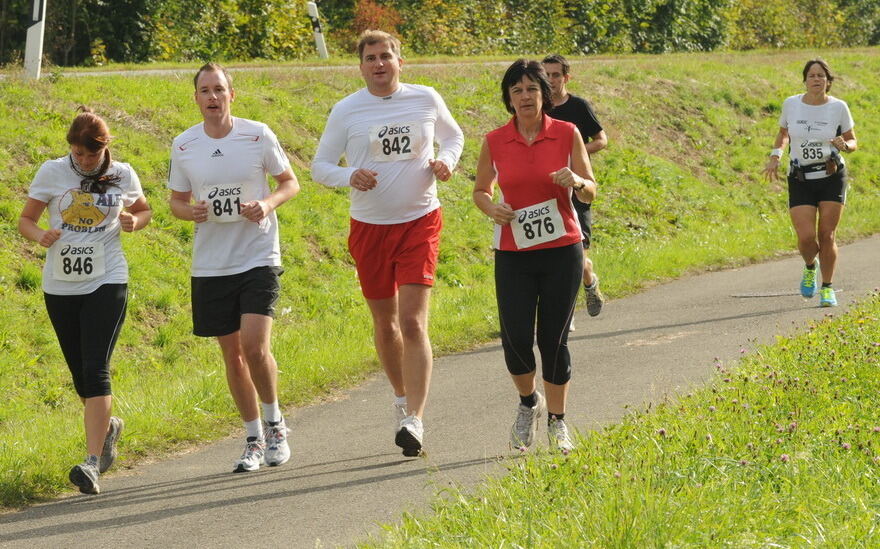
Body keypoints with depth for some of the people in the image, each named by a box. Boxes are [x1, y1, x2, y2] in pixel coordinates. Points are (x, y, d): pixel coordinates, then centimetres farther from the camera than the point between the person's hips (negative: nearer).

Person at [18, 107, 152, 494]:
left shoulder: (122, 175, 0)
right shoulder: (51, 173, -1)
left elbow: (144, 210, 17)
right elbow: (25, 220, 5)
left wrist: (134, 222, -6)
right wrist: (41, 237, -17)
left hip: (106, 283, -2)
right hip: (60, 285, 2)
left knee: (95, 370, -15)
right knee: (80, 374, 12)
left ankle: (92, 462, -20)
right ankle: (107, 426, 42)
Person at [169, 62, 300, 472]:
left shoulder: (258, 135, -4)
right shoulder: (183, 146, 2)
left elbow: (290, 182, 5)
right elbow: (177, 201, 13)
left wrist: (268, 203, -15)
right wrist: (189, 212, -11)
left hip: (258, 259, -3)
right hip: (210, 266, 3)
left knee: (255, 347, -16)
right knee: (232, 355, 7)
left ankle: (274, 423, 9)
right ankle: (254, 440, 21)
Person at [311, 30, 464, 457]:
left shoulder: (426, 100, 0)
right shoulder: (346, 111, -3)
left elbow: (453, 136, 19)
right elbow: (320, 166, 2)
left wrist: (446, 161, -4)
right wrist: (349, 177, -20)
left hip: (419, 222, -1)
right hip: (370, 227, 2)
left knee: (413, 322, -13)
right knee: (384, 321, 13)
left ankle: (414, 421, -18)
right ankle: (401, 398, 37)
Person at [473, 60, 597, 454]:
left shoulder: (567, 134, -1)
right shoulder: (495, 142, 1)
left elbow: (590, 193, 3)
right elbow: (480, 190, 13)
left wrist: (576, 181, -19)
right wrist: (492, 208, -9)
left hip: (562, 250, -1)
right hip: (513, 255, 1)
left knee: (553, 340, 1)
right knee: (516, 340, -7)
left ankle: (557, 422, 18)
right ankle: (529, 402, 23)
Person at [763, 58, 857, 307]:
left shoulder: (838, 108, -5)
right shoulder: (791, 104, -1)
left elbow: (853, 142, 5)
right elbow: (783, 133, 17)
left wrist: (844, 145, -18)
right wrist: (775, 157, 1)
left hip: (832, 177, -1)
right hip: (801, 181, 1)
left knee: (826, 235, -4)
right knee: (806, 238, -10)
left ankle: (827, 288, 14)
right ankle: (810, 267, 25)